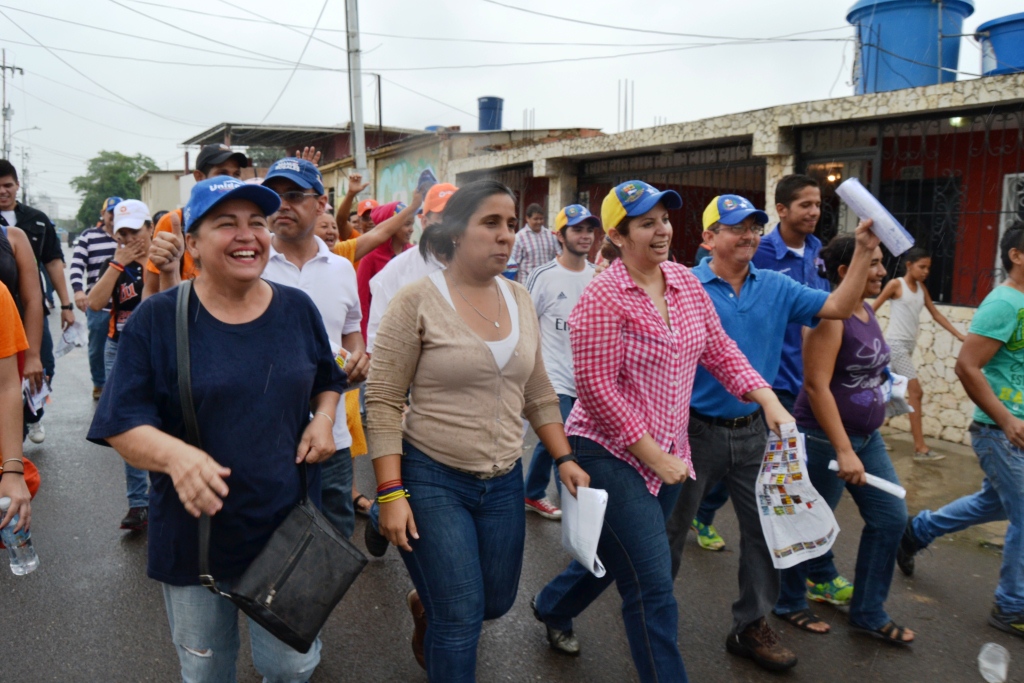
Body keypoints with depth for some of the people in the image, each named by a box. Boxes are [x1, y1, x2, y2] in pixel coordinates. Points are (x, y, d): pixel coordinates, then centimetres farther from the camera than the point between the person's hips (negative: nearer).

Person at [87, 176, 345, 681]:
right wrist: (174, 454, -33)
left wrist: (323, 419, -6)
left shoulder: (297, 309, -1)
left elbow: (327, 379, 15)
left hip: (290, 527, 2)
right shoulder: (157, 318, -10)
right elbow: (122, 426, -13)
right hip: (195, 533, -1)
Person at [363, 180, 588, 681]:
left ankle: (424, 604, 47)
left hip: (504, 481, 6)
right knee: (461, 617, -1)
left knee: (497, 601, 17)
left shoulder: (520, 300, 4)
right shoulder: (417, 301, -13)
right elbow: (383, 402, -12)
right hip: (432, 478, -5)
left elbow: (538, 394, 12)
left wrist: (564, 458, 6)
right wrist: (391, 493, -16)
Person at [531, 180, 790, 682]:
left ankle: (552, 607, 52)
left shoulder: (686, 282, 3)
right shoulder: (602, 298, -18)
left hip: (667, 454, 8)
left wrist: (769, 401, -7)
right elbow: (596, 388, -20)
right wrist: (654, 456, -18)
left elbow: (720, 351, 7)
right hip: (611, 453, -8)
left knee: (616, 555, 25)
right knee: (653, 586, -5)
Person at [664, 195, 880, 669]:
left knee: (765, 529, 12)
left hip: (752, 431, 5)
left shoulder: (775, 287, 3)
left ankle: (752, 626, 30)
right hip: (698, 430, -5)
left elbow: (839, 307, 1)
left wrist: (864, 252, -10)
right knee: (671, 529, 10)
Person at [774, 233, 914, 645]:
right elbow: (817, 386, -25)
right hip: (825, 438, -9)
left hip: (866, 436, 9)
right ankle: (788, 603, 27)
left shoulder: (867, 311, 7)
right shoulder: (829, 316, -19)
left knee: (890, 516, 9)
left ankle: (868, 614, 23)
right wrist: (843, 451, -26)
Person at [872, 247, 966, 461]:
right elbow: (873, 308, -6)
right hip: (896, 343, -7)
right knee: (915, 391, -11)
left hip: (909, 345, 7)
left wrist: (959, 335, 13)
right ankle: (920, 448, -10)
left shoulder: (921, 287, 13)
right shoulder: (896, 284, -7)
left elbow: (936, 314, 16)